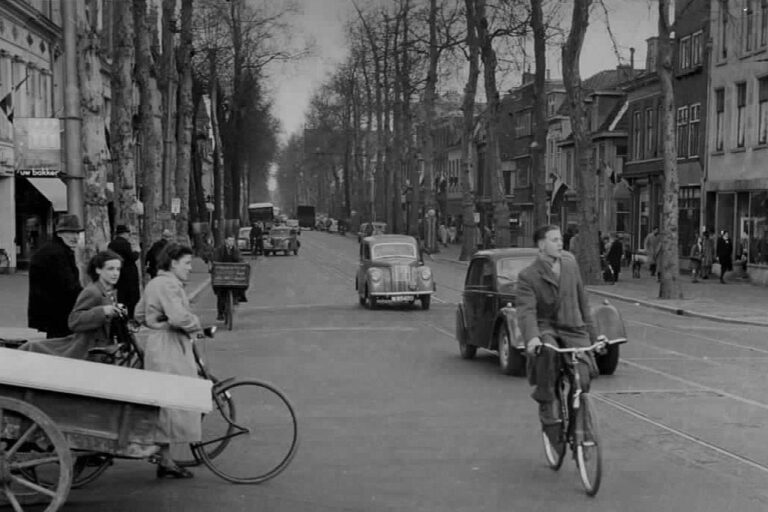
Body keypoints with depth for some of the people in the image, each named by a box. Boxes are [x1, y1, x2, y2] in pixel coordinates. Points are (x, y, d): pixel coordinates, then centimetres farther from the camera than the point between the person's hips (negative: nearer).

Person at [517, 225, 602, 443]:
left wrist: (592, 333, 18)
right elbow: (526, 310, -19)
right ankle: (547, 406, -21)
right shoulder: (528, 276, -7)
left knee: (582, 379, -17)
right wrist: (532, 337, -38)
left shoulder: (569, 262, 8)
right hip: (546, 329, -3)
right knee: (547, 351, -39)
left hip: (573, 329, 3)